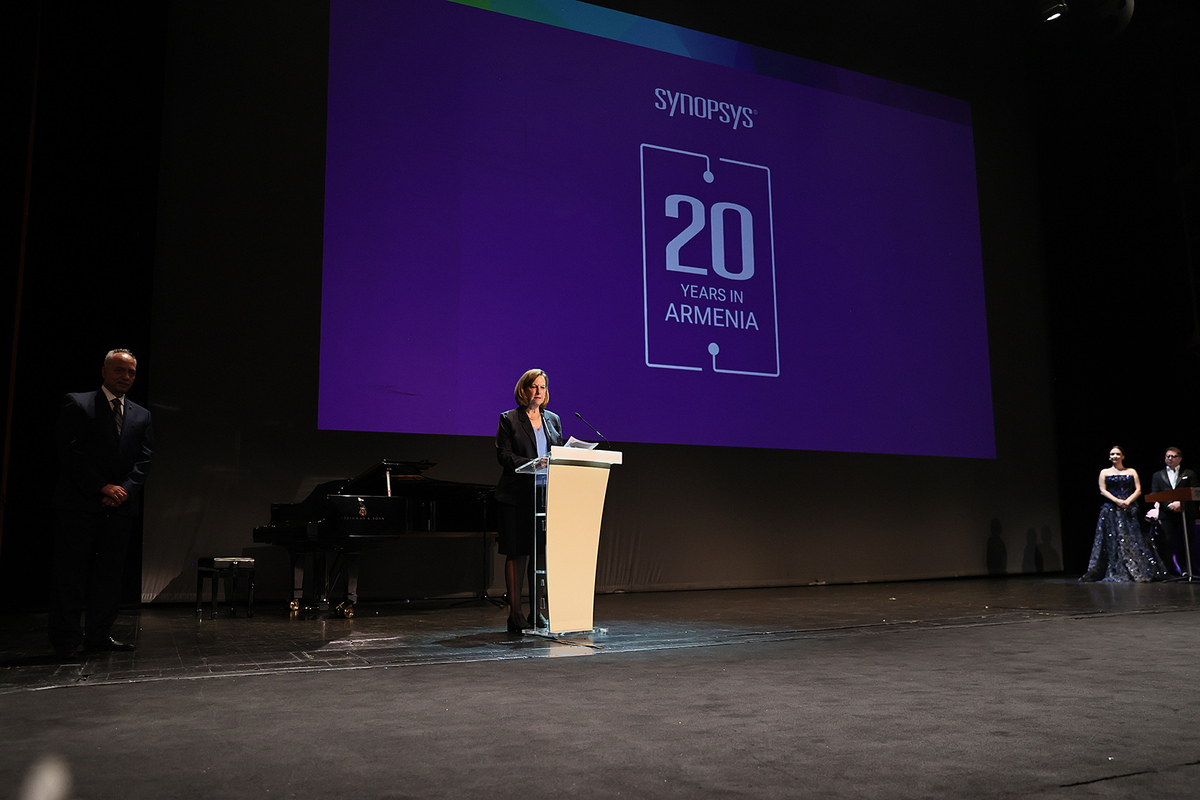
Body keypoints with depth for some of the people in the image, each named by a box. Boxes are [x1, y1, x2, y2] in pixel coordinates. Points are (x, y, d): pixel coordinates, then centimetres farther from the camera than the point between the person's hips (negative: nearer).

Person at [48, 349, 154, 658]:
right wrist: (103, 487, -13)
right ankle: (67, 640, 5)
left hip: (120, 505, 4)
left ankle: (98, 635, 13)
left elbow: (144, 460, 9)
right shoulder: (77, 403, 2)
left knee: (110, 572, 5)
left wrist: (125, 489, -9)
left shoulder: (141, 416, 15)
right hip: (79, 504, -4)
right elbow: (71, 451, -7)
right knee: (71, 574, -1)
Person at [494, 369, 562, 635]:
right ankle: (515, 613, 4)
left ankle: (537, 612, 13)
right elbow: (503, 455, -7)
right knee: (517, 553, -2)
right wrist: (532, 464, -19)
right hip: (517, 495, -4)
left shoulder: (553, 419, 16)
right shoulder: (509, 419, 2)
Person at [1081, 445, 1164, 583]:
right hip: (1111, 510, 0)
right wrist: (1117, 501, -13)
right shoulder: (1105, 472, 12)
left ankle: (1138, 571, -4)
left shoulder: (1131, 472, 14)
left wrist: (1128, 501, -12)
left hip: (1130, 508, 1)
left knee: (1133, 538, -6)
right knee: (1113, 539, -5)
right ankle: (1118, 573, -3)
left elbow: (1138, 490, 5)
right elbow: (1103, 490, 2)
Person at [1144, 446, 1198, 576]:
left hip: (1185, 515, 0)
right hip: (1166, 515, 0)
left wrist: (1181, 503, -12)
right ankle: (1168, 572, -6)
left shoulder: (1189, 474, 14)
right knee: (1166, 543, -8)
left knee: (1186, 544, -2)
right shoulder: (1157, 476, 17)